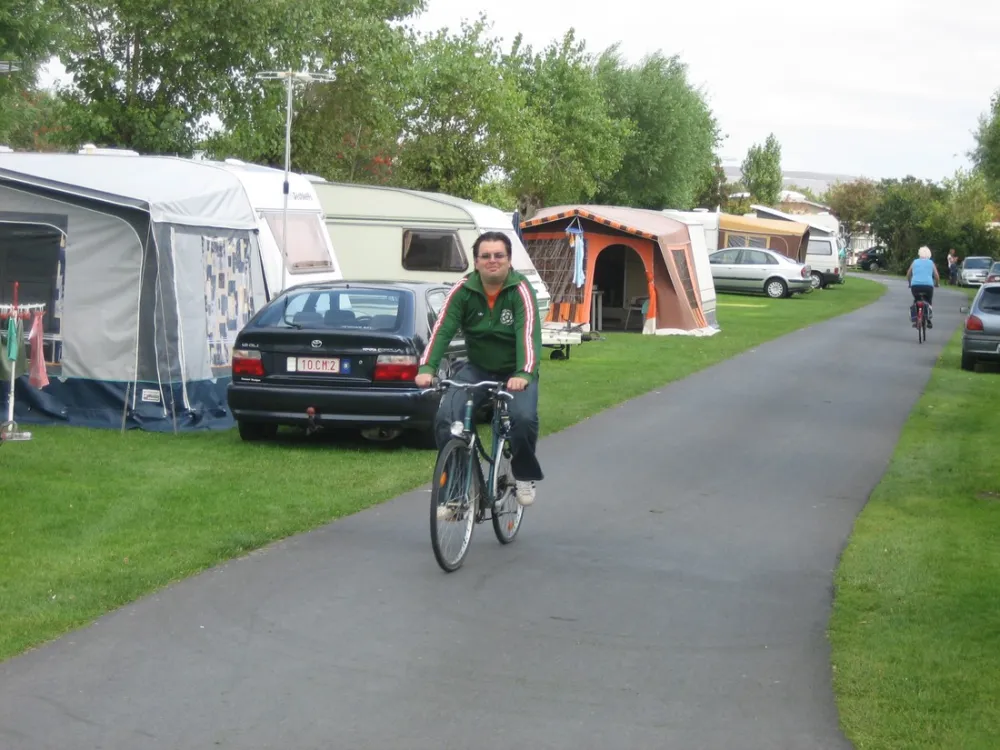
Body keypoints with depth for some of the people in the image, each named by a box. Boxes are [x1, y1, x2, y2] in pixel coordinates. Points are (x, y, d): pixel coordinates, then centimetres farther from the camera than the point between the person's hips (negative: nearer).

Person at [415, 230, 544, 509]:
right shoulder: (463, 290, -9)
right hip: (477, 369, 2)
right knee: (446, 418, -21)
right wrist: (426, 368, -34)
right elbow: (442, 330, -18)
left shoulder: (520, 290, -16)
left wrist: (524, 374, -44)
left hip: (515, 373, -2)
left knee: (524, 417, -30)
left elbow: (528, 333, -28)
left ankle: (525, 476, 0)